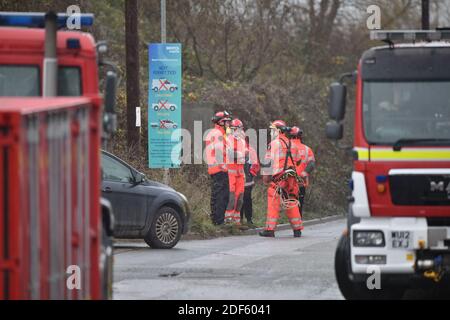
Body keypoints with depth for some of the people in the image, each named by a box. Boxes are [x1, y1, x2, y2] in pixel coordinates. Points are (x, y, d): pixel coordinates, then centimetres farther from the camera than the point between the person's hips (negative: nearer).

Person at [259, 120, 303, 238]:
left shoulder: (274, 144, -5)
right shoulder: (291, 144, 17)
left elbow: (269, 161, -10)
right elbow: (297, 160, 21)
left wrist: (266, 175, -7)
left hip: (278, 177, -6)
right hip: (292, 177, 6)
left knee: (273, 203, -4)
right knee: (292, 203, 11)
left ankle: (270, 229, -7)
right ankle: (297, 229, 12)